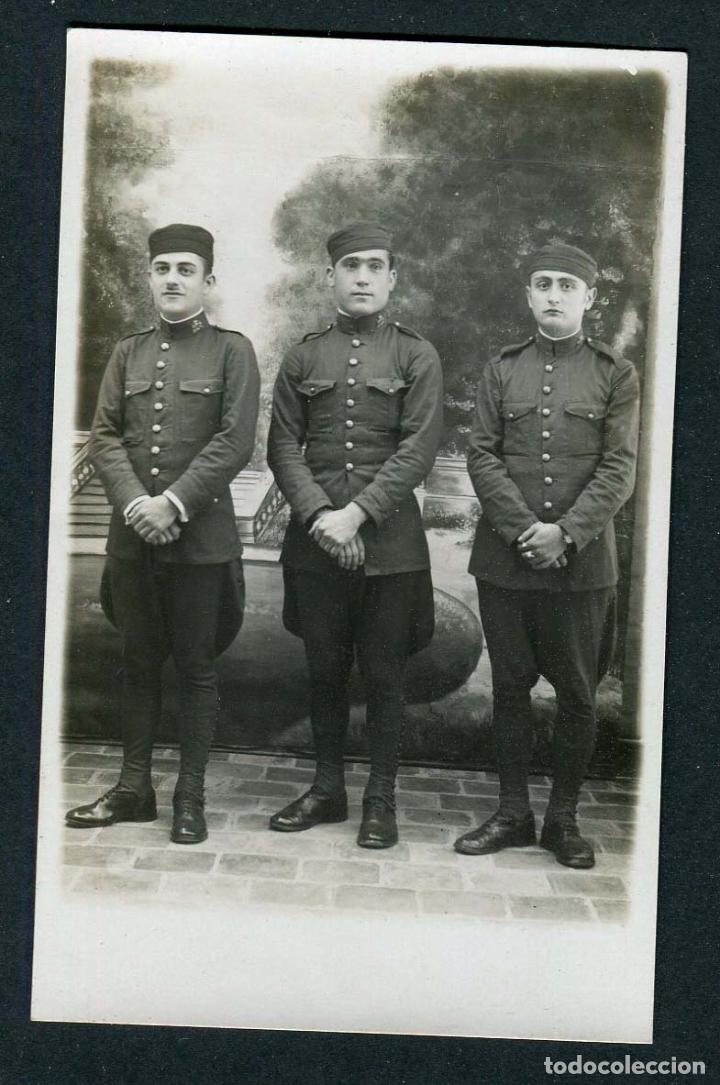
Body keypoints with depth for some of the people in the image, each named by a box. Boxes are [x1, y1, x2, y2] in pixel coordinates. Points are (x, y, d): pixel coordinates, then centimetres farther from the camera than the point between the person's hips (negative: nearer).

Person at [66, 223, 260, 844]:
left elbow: (235, 442, -9)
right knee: (139, 664, 12)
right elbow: (104, 437, 6)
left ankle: (191, 795, 15)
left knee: (196, 667, 4)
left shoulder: (232, 351, 1)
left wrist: (173, 503, -16)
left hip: (201, 536, -4)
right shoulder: (128, 354, 13)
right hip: (132, 533, 4)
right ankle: (134, 789, 22)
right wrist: (135, 504, -10)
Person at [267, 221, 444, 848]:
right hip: (315, 539, 2)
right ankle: (327, 789, 25)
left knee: (384, 674, 5)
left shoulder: (417, 357, 2)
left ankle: (381, 798, 18)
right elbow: (283, 448, 3)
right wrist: (319, 515, -12)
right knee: (325, 670, 11)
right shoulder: (303, 357, 9)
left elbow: (419, 450, -7)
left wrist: (357, 513, -16)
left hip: (390, 541, -2)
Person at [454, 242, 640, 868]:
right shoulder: (502, 370, 8)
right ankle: (513, 815, 22)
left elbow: (619, 469, -3)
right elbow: (482, 458, 1)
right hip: (505, 558, 1)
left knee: (577, 693, 6)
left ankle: (564, 818, 21)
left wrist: (566, 532, -15)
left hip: (583, 561, -1)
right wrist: (526, 529, -11)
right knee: (510, 687, 9)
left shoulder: (616, 375, 4)